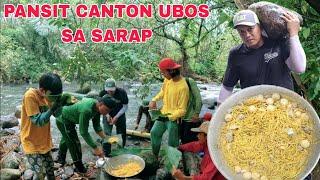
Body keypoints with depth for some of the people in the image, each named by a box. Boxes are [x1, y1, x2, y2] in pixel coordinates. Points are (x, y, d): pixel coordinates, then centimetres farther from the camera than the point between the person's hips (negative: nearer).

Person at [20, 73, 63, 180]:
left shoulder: (47, 95, -3)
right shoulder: (30, 96, -23)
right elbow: (38, 121, -24)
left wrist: (59, 102, -14)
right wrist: (52, 108, -31)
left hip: (44, 141, 7)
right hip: (32, 143, -7)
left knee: (50, 168, 18)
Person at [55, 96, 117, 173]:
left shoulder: (97, 107, -14)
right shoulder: (86, 110, -41)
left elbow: (97, 126, -5)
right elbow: (83, 132, -37)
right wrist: (95, 148, -35)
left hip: (69, 120, 9)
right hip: (63, 120, -9)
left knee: (67, 139, 29)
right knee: (74, 143, -3)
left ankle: (61, 159, 53)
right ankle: (79, 168, 16)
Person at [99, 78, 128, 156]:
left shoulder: (122, 92, -23)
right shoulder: (102, 93, -19)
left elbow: (125, 106, -14)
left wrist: (116, 117, -20)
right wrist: (107, 115, -18)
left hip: (119, 115, 0)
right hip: (107, 115, 0)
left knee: (122, 135, 6)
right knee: (107, 134, -10)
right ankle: (106, 154, 2)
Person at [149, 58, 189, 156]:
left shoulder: (183, 87, -27)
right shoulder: (168, 79, -6)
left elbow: (182, 110, -22)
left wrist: (169, 117, -29)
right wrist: (154, 100, 1)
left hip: (174, 118, -8)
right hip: (163, 114, 8)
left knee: (172, 144, 1)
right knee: (154, 132, 21)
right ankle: (154, 155, 41)